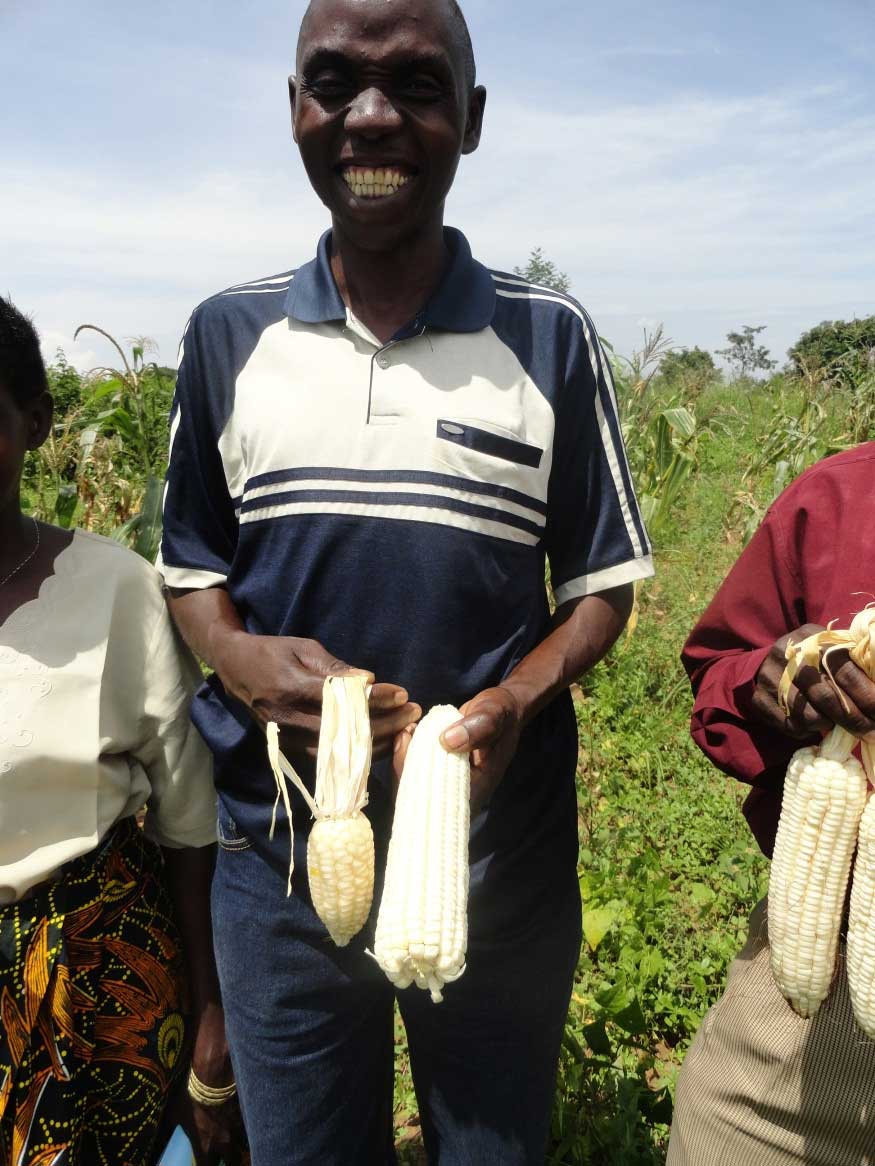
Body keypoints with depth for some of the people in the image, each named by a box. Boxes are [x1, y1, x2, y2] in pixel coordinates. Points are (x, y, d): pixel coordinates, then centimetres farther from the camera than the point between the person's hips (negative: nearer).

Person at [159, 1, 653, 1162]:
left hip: (500, 856, -1)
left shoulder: (551, 339, -5)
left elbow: (603, 583, 0)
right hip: (278, 856, 2)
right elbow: (193, 565, 6)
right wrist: (240, 660, -15)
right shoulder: (227, 334, -1)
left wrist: (517, 697, -19)